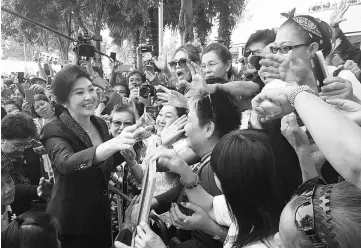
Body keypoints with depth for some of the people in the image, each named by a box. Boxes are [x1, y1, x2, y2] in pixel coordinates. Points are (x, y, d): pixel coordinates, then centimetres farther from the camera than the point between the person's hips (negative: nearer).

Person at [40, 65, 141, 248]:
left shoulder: (100, 125, 0)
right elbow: (66, 163, -41)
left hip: (102, 218, 5)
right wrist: (113, 144, -54)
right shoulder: (55, 130, -18)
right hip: (70, 225, -5)